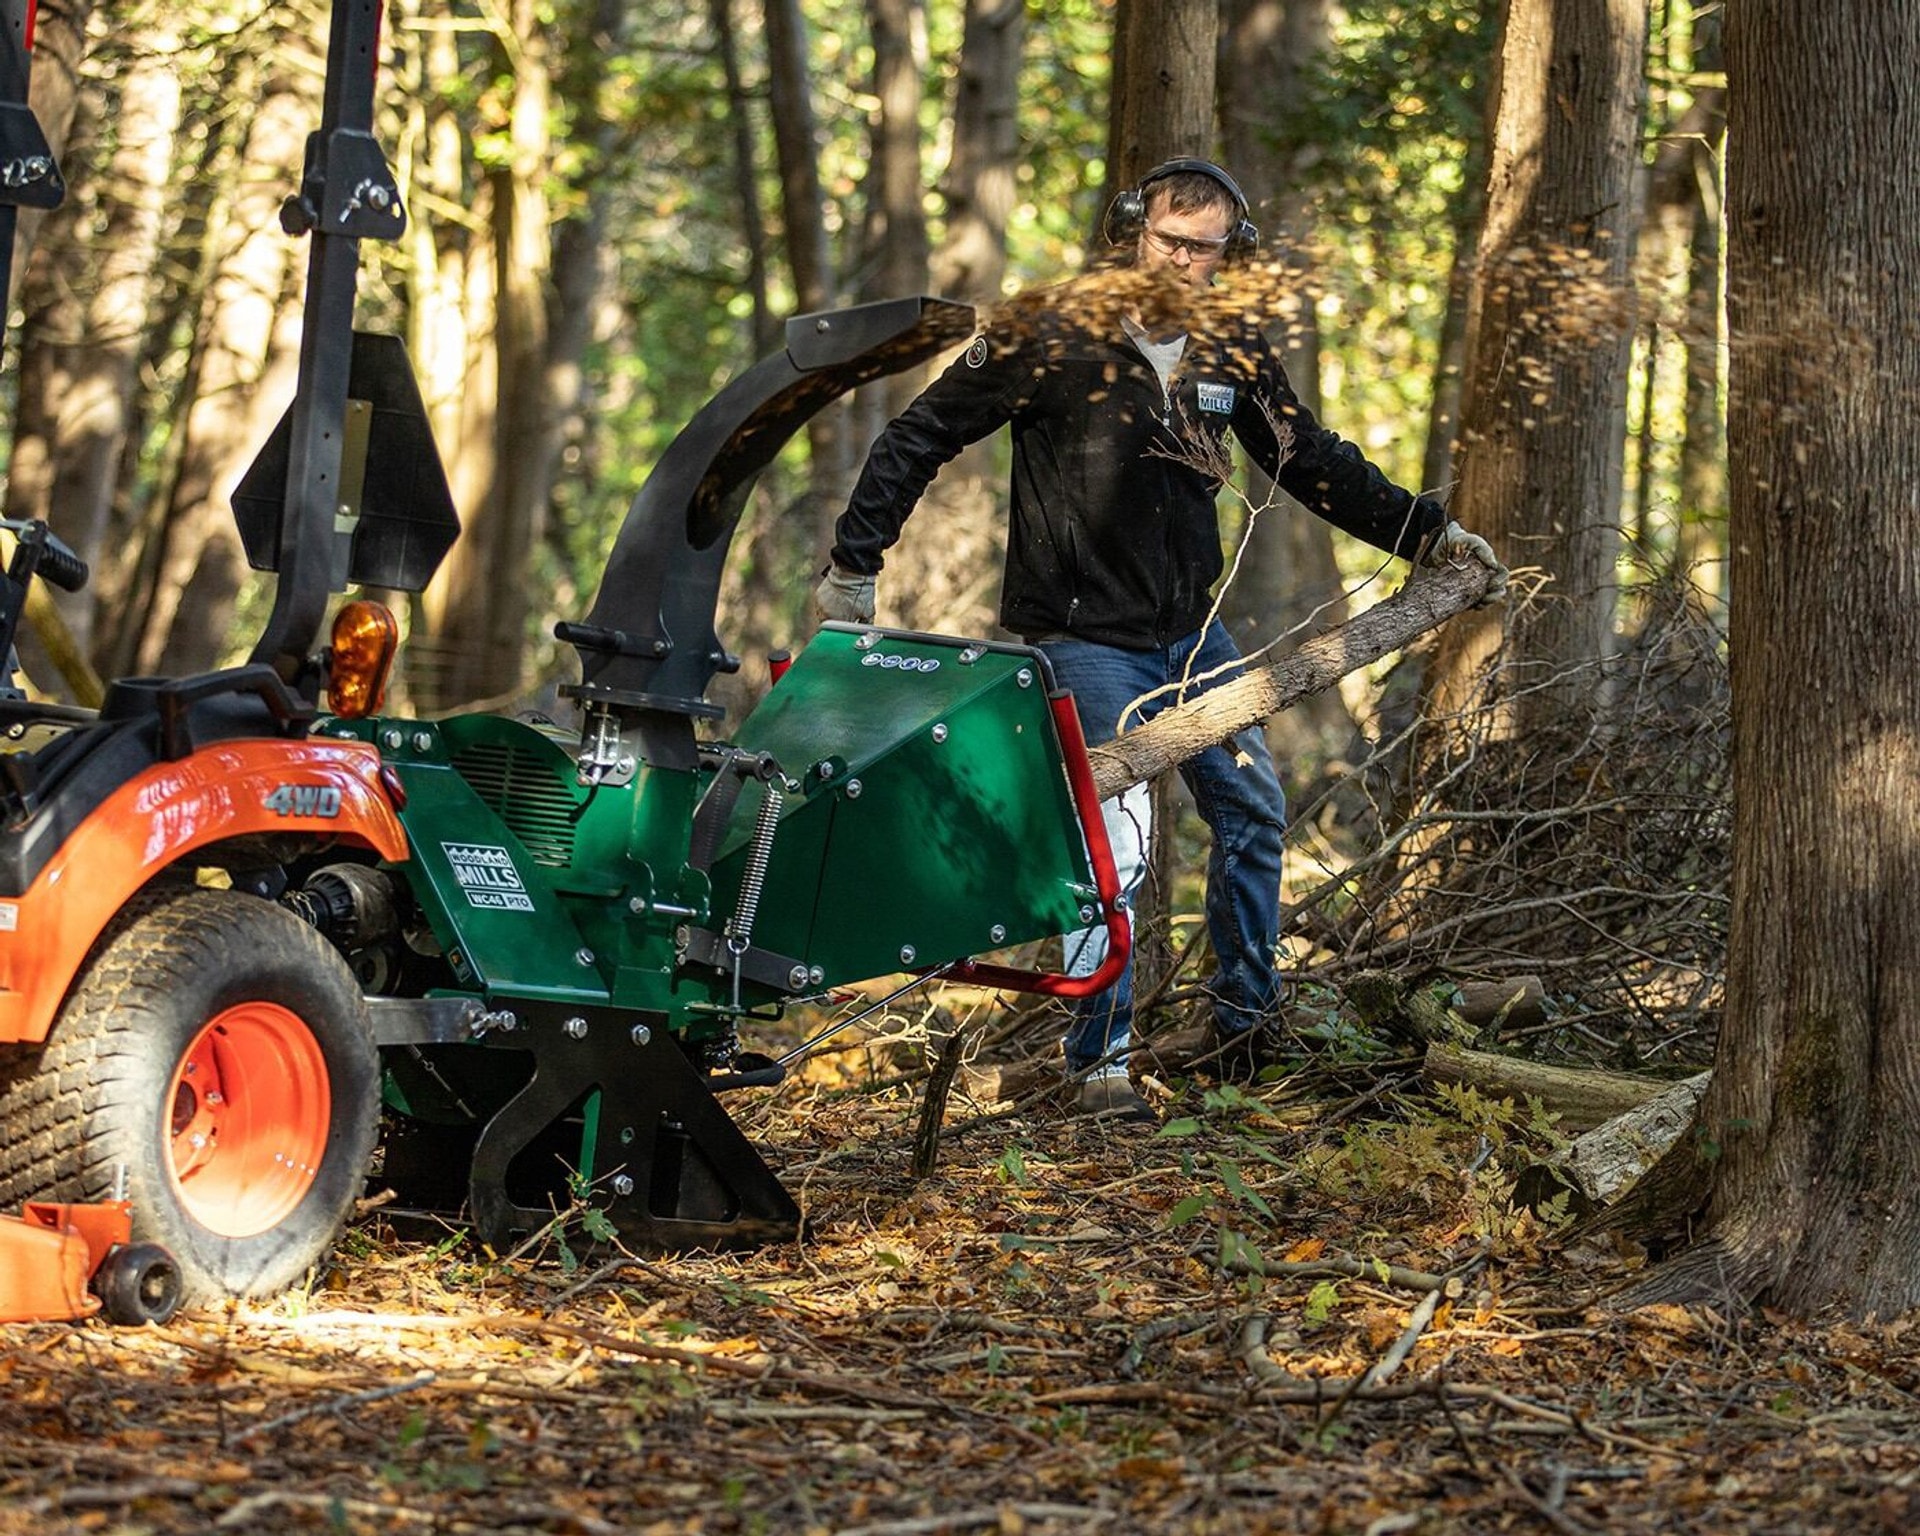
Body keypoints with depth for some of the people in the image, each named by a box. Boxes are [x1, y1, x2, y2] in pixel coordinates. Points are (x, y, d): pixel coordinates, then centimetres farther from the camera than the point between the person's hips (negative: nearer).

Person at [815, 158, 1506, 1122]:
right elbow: (921, 436, -11)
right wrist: (853, 564, -13)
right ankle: (1100, 1062, -4)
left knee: (1253, 814, 14)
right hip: (1083, 637, -7)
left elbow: (1313, 463, 14)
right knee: (1116, 846, -15)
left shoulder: (1233, 351, 1)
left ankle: (1246, 1025, 31)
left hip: (1189, 631, 7)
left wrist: (1428, 533, 10)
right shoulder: (1056, 335, -15)